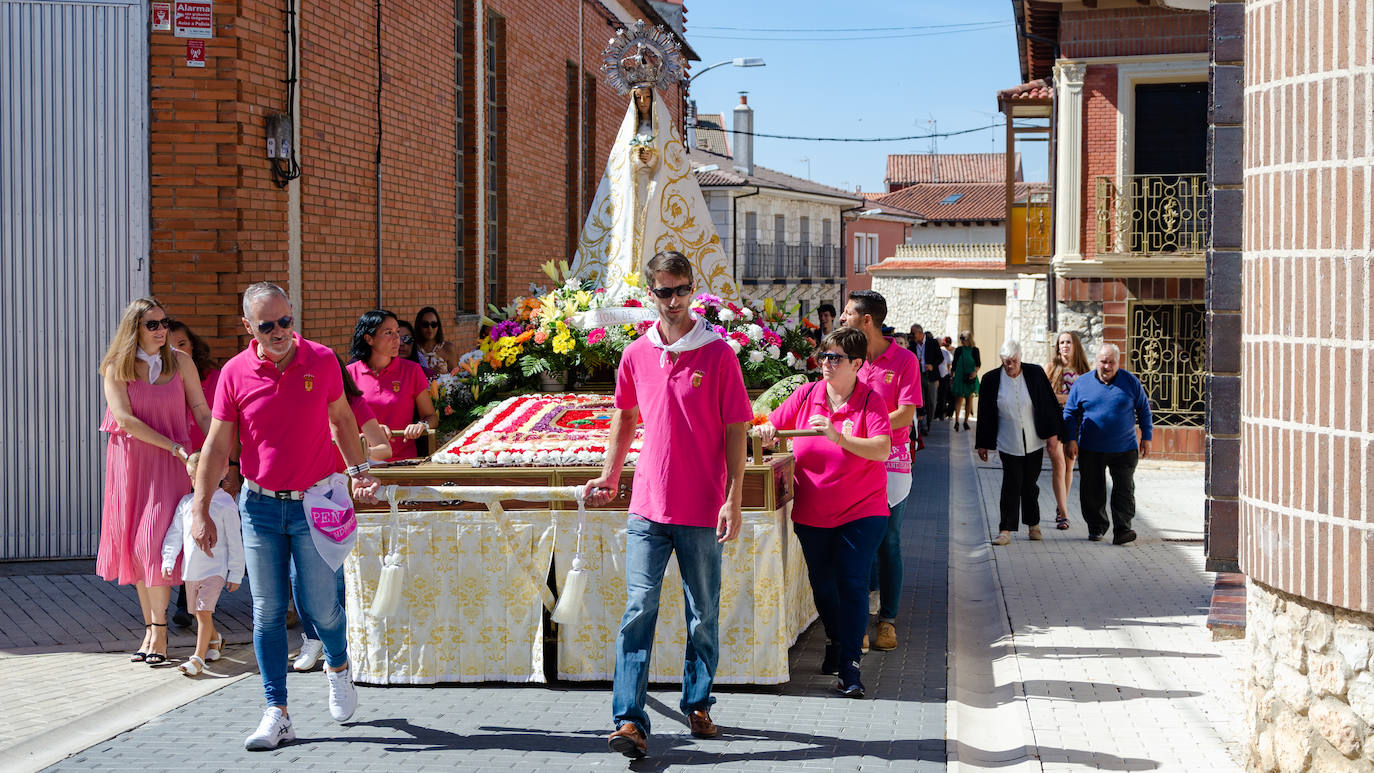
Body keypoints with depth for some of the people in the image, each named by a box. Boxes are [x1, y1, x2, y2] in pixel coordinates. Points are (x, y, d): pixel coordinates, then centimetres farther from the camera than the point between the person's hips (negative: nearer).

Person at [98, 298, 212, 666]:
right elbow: (125, 419, -10)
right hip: (130, 461, 2)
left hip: (169, 467, -2)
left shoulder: (180, 362, 1)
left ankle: (159, 632, -5)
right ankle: (150, 629, 14)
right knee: (135, 544, 5)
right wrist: (174, 446, -15)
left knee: (155, 541, -11)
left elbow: (202, 412, 4)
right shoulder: (115, 368, -1)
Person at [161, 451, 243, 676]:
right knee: (197, 612, 16)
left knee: (204, 611, -14)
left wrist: (235, 574, -6)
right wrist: (168, 560, 3)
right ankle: (215, 639, 42)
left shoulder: (225, 505, -9)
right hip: (190, 568, 6)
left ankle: (198, 658, -10)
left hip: (214, 568, -6)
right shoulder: (186, 502, 5)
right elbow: (175, 533, 12)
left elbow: (235, 541, -6)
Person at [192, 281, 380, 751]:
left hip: (314, 502, 0)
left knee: (320, 604, 0)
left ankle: (338, 667, 33)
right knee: (267, 612, 1)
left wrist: (358, 470, 12)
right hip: (260, 506, 1)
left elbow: (341, 418, 14)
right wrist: (200, 511, -2)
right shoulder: (235, 373, -4)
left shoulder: (322, 361, -2)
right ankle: (277, 715, 7)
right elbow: (216, 446, 1)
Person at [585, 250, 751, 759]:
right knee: (639, 609, -7)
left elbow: (735, 428, -3)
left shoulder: (718, 354, -4)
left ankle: (698, 705, 27)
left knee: (703, 616, 10)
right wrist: (609, 475, 18)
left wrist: (733, 499, -9)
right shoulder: (636, 355, 5)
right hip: (648, 506, 2)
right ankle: (630, 721, -8)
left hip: (703, 509, -2)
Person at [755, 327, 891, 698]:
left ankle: (849, 666, -3)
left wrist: (839, 437, -35)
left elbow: (882, 448, -24)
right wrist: (766, 432, -16)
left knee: (852, 584, -8)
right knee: (822, 584, 16)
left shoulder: (870, 401, -11)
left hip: (861, 513, -4)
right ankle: (835, 642, 40)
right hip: (812, 514, 4)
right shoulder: (806, 396, -1)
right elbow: (772, 429, 8)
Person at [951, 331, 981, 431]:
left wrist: (975, 371, -25)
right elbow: (954, 363, 8)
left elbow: (978, 363, -6)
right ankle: (956, 421, -13)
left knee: (969, 399, 4)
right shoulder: (958, 350, 4)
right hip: (959, 377, 0)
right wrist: (952, 377, 7)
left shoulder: (974, 350, 1)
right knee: (959, 398, -8)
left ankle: (966, 421, 10)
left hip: (970, 377, 1)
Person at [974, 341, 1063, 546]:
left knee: (1030, 485, 8)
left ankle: (1033, 526, 24)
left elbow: (1049, 404, 2)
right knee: (1012, 485, -8)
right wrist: (983, 444, 6)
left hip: (1034, 442, 1)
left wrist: (1052, 433, 0)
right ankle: (1005, 531, -5)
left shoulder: (1035, 374, -4)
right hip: (1008, 443, -1)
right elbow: (985, 414, 4)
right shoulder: (991, 379, -3)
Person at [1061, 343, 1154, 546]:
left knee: (1124, 490, -5)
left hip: (1124, 450, 0)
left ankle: (1122, 530, -5)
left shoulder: (1131, 382, 2)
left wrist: (1146, 437, 5)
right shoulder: (1082, 383, 1)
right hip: (1090, 451, 0)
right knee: (1092, 491, 6)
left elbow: (1144, 410, 9)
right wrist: (1070, 440, -2)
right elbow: (1070, 413, 6)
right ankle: (1096, 527, 21)